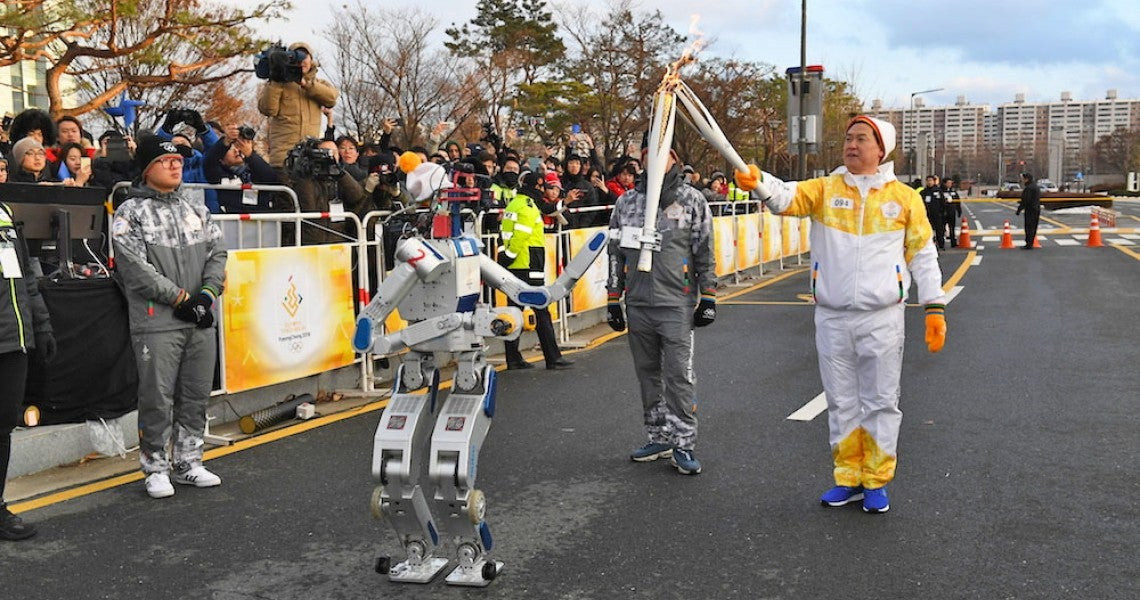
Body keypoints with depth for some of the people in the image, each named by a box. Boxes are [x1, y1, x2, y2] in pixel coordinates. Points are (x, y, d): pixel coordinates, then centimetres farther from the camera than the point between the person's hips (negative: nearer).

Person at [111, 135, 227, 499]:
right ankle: (155, 468, 11)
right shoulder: (131, 213, -3)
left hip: (200, 320, 6)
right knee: (158, 398, -2)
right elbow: (135, 267, -12)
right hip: (157, 322, -6)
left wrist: (208, 292, -5)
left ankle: (188, 462, 23)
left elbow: (217, 254, 12)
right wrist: (180, 297, -13)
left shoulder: (196, 209, 16)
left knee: (196, 395, 11)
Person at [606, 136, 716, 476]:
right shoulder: (627, 202, 10)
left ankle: (683, 443, 3)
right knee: (648, 374, 12)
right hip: (637, 304, 4)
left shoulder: (692, 200, 2)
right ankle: (659, 438, 23)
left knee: (679, 375, -6)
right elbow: (616, 253, 13)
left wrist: (708, 299, -3)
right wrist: (613, 300, 10)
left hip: (676, 304, -4)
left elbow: (705, 253, 2)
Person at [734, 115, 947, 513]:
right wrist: (758, 183, -37)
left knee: (881, 402, 6)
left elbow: (923, 255, 7)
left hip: (882, 319, -1)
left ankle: (876, 482, 20)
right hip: (831, 317, 2)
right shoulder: (825, 189, 3)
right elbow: (788, 197, -16)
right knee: (841, 403, 11)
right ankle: (848, 479, 25)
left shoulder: (904, 197, 3)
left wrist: (935, 307, 0)